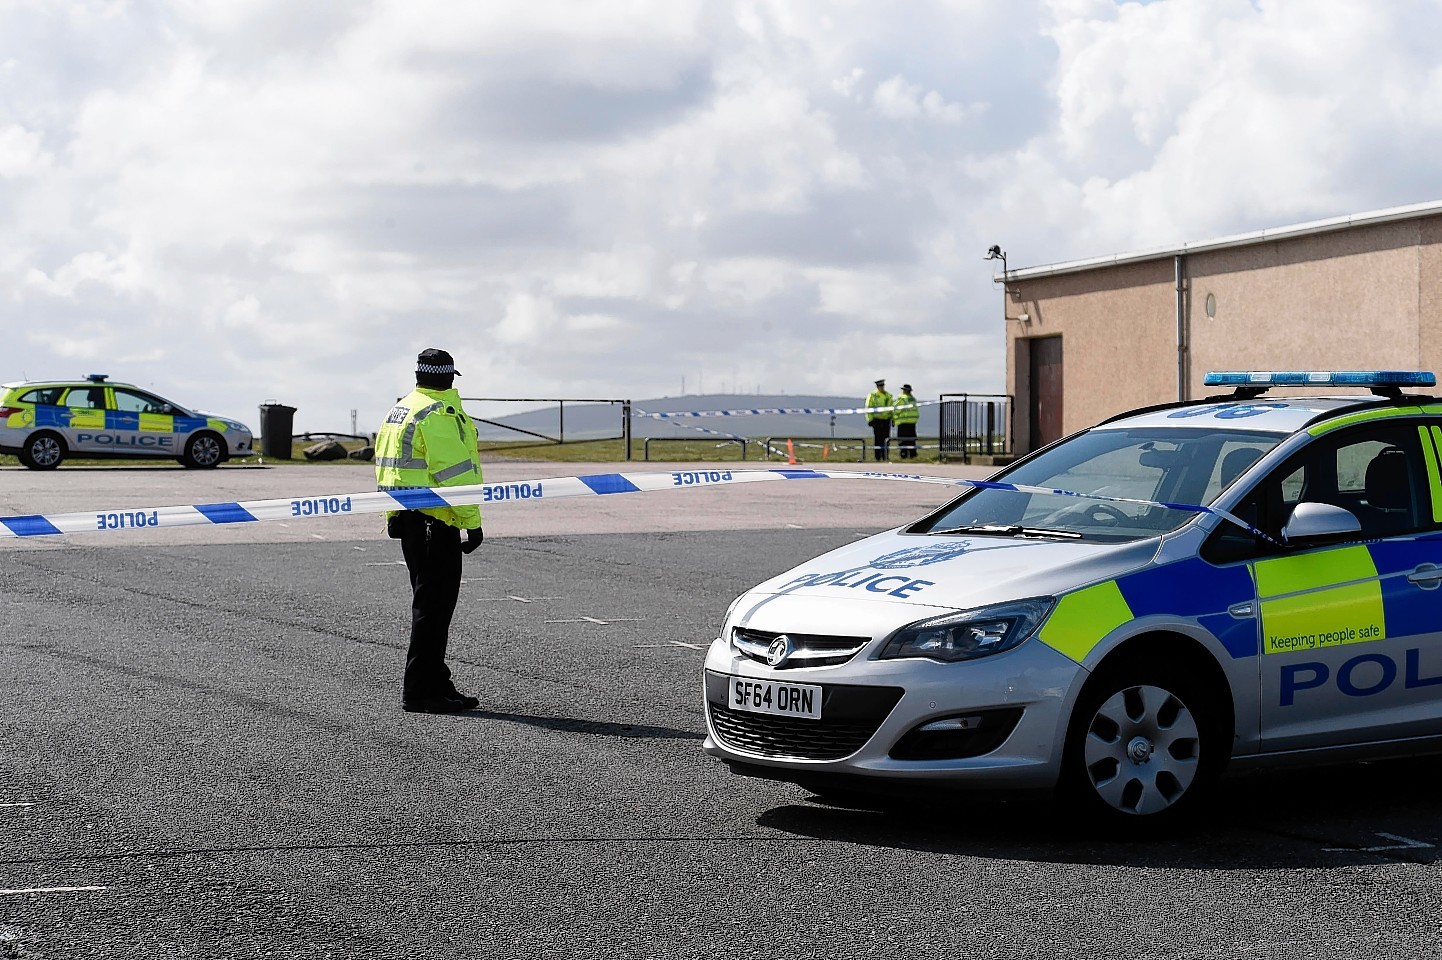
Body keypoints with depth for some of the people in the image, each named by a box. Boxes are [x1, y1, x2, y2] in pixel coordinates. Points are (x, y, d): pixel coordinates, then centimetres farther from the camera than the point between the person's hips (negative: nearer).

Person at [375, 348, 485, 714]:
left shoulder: (400, 409, 16)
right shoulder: (439, 414, -14)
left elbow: (386, 464, 20)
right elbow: (454, 472, -20)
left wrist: (394, 515, 24)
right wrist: (473, 522, -17)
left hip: (406, 518, 10)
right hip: (434, 521, -10)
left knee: (430, 602, 16)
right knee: (434, 604, -6)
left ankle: (436, 684, 22)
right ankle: (420, 690, -5)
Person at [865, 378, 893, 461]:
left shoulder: (888, 396, 11)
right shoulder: (872, 395, -2)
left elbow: (892, 408, 20)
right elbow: (868, 408, -4)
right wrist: (870, 419, -10)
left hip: (886, 420, 4)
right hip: (877, 420, -4)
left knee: (886, 439, 4)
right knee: (878, 439, -4)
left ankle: (885, 457, 10)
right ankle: (877, 457, 0)